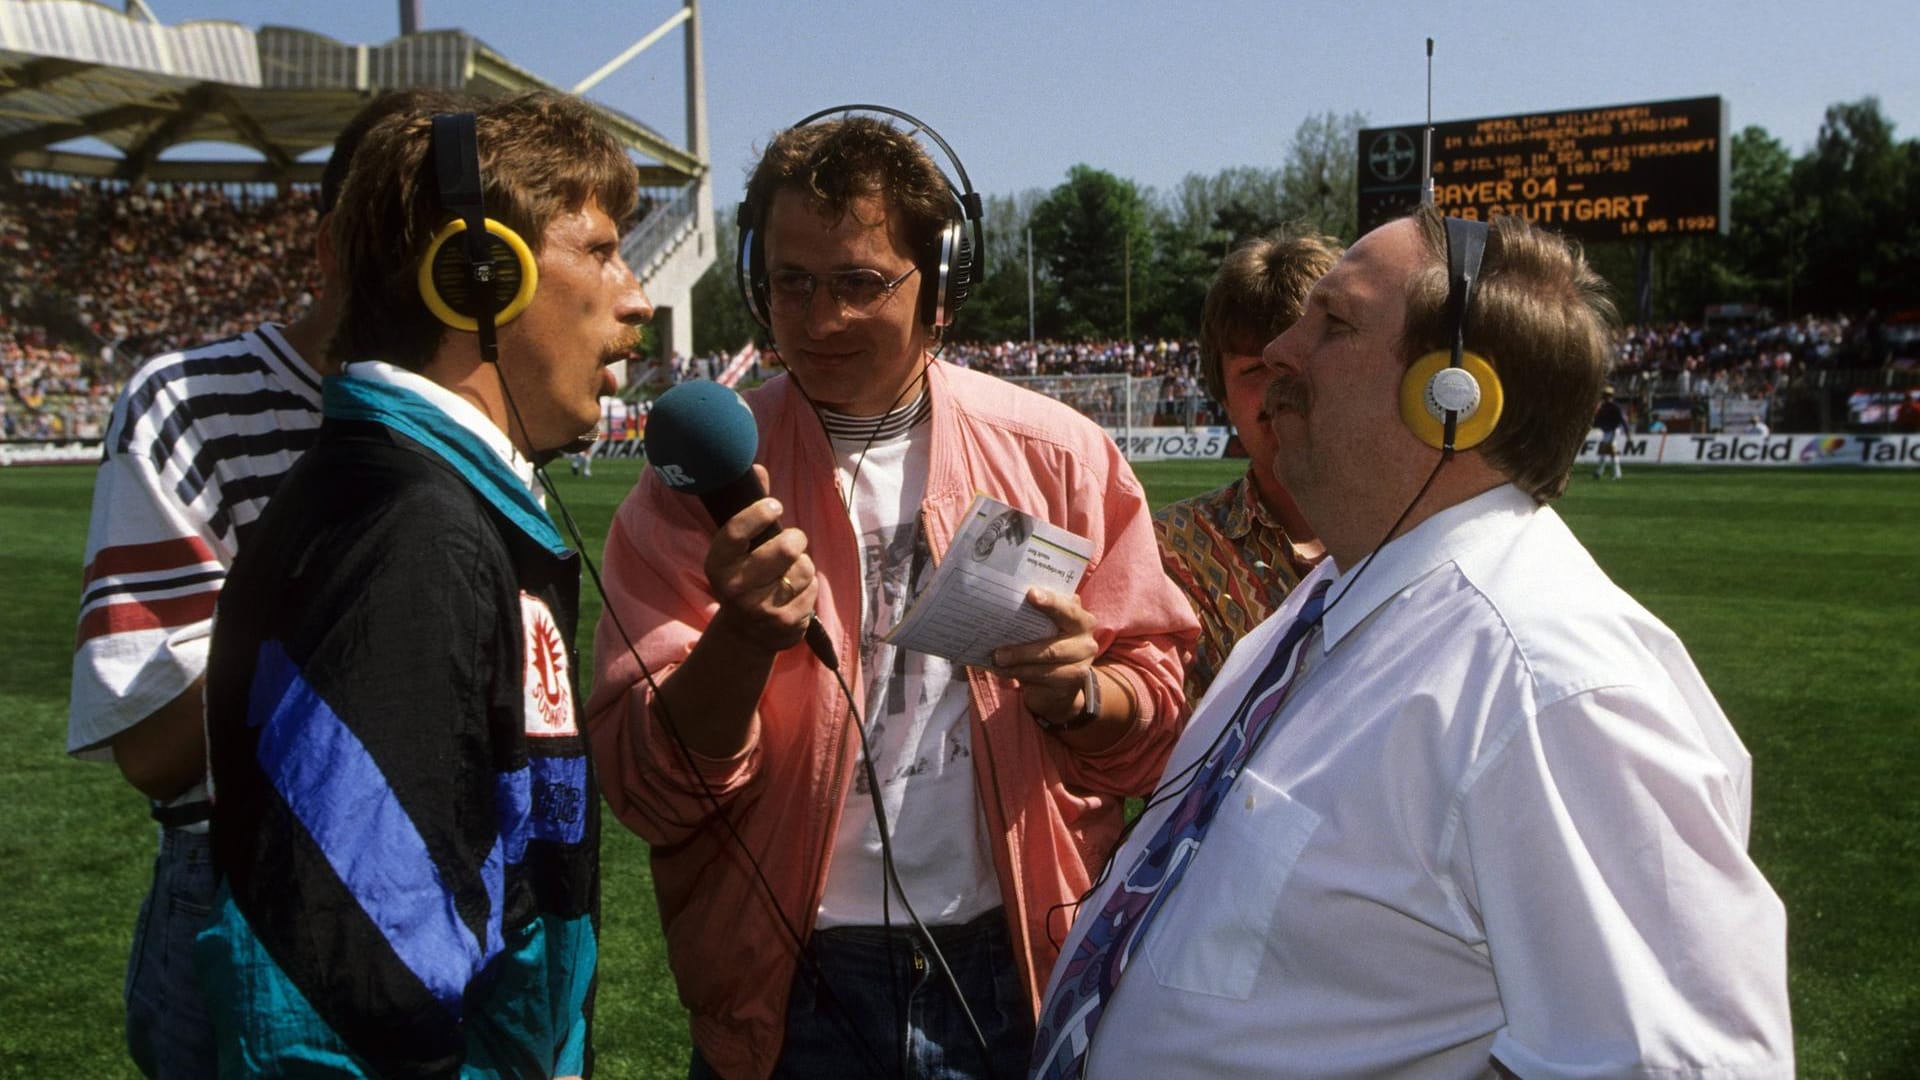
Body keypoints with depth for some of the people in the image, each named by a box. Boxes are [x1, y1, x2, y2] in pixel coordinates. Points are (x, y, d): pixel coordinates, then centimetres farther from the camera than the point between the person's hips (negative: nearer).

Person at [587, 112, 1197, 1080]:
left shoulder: (1060, 457, -2)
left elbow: (1158, 720, 3)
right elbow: (647, 794, -10)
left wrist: (1080, 695, -17)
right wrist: (747, 635, -26)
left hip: (1018, 979, 2)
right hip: (790, 992, -1)